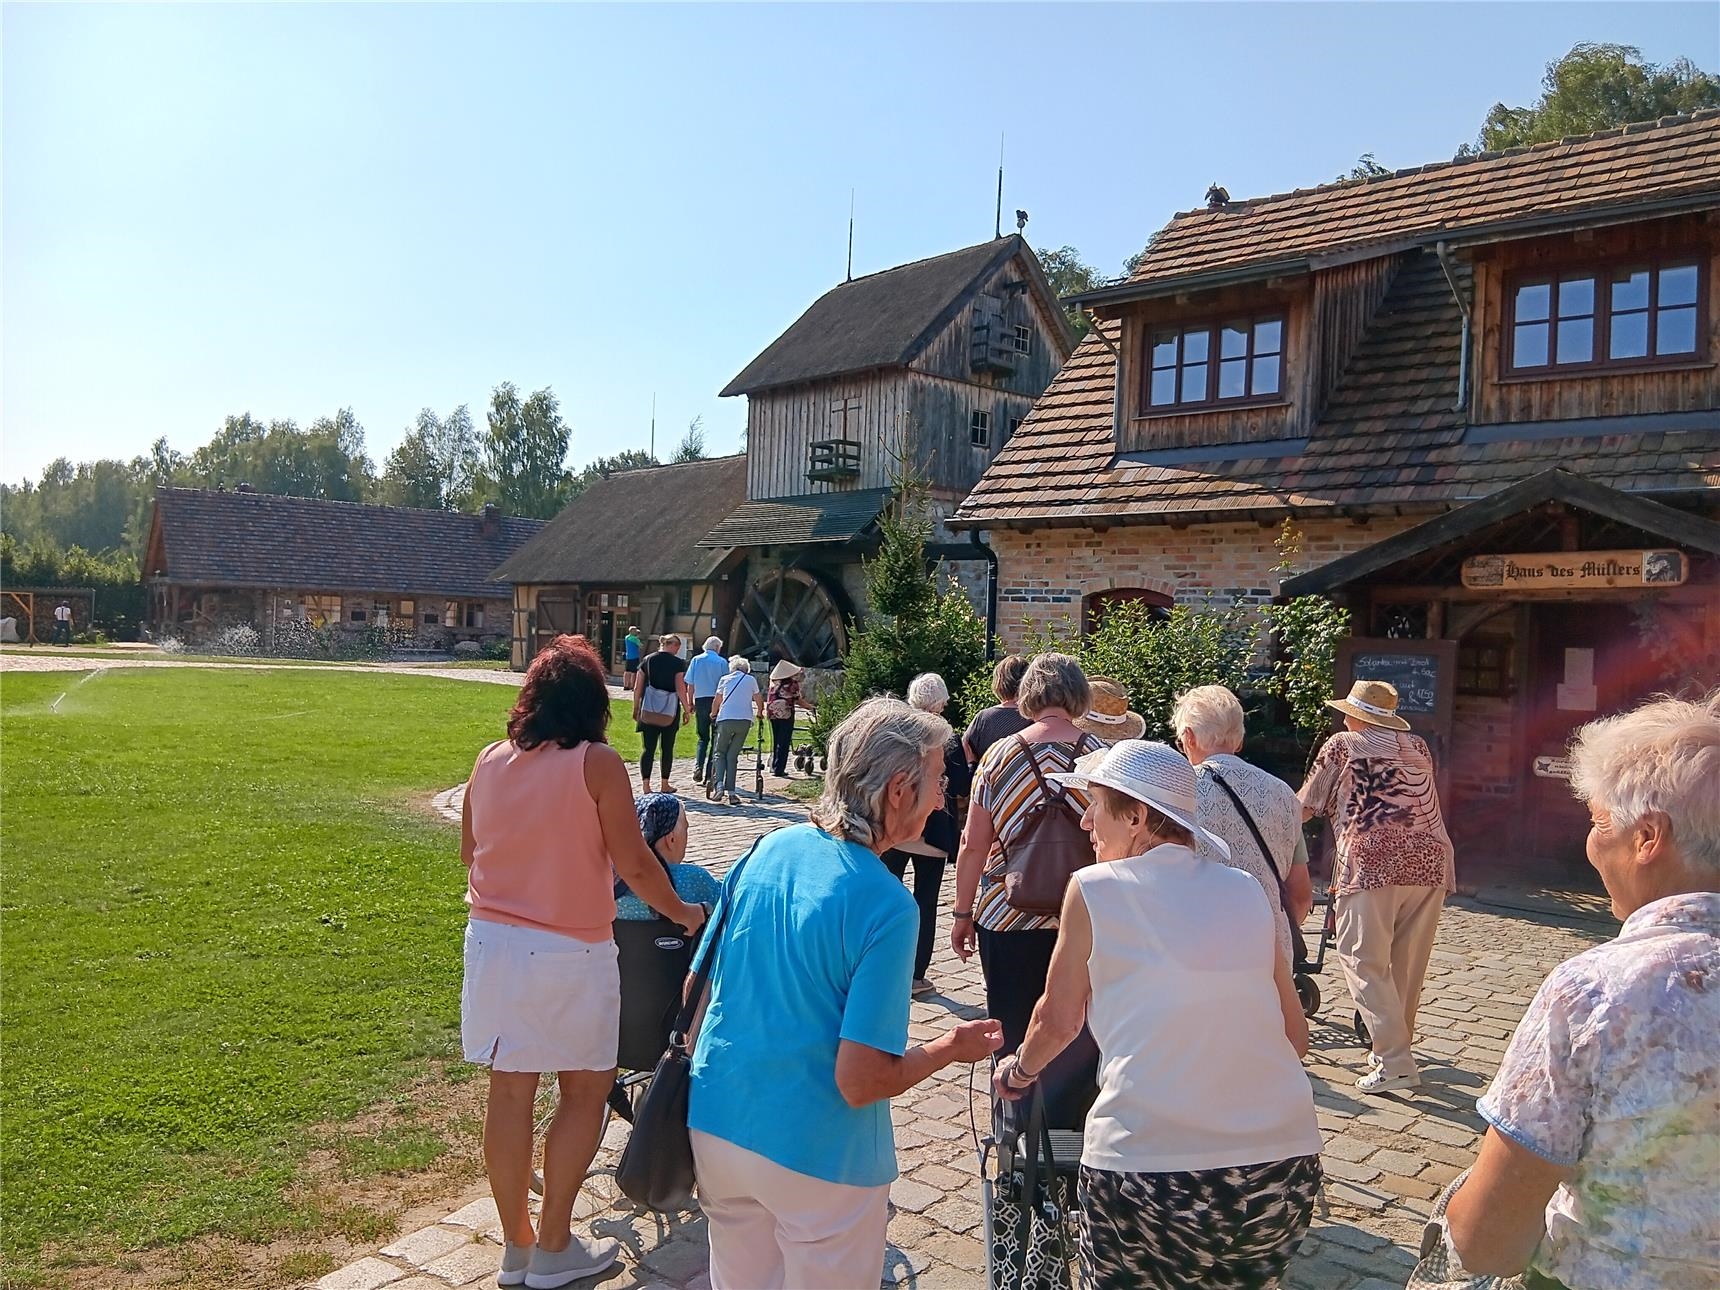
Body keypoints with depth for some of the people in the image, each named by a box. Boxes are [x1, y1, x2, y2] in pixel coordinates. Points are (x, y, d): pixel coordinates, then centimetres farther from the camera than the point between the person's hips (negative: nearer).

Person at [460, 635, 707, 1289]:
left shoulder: (491, 760, 2)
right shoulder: (597, 763, -13)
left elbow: (469, 851, 14)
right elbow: (634, 865, -13)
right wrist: (684, 912, 4)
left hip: (493, 940, 5)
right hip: (569, 953, -5)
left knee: (510, 1091, 13)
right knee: (586, 1089, 13)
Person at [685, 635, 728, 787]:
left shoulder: (696, 660, 5)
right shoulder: (722, 662, -2)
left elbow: (690, 684, 5)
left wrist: (690, 703, 13)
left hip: (700, 701, 2)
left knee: (703, 737, 12)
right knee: (716, 737, 6)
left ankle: (698, 767, -7)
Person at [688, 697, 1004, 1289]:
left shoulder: (766, 849, -4)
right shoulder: (886, 906, -23)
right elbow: (860, 1081, -22)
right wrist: (951, 1048, -5)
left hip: (716, 1125, 6)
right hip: (816, 1157, -6)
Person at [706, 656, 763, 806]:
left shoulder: (725, 679, 12)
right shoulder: (751, 680, 12)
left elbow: (717, 701, 19)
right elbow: (759, 700, 20)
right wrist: (760, 712, 40)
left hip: (725, 719, -1)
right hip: (744, 720, 1)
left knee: (719, 753, 12)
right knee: (733, 755, 5)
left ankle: (719, 784, -10)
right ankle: (731, 792, -3)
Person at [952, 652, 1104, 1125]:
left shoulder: (1000, 755, -5)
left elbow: (973, 845, -4)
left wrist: (962, 913, 7)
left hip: (1007, 918, 0)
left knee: (1013, 1034, 12)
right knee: (1075, 1038, 14)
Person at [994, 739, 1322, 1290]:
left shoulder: (1094, 889, -2)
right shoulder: (1246, 891, 8)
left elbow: (1058, 1021, 8)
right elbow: (1296, 1035, 13)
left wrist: (1017, 1072, 27)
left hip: (1150, 1166, -4)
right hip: (1284, 1166, 4)